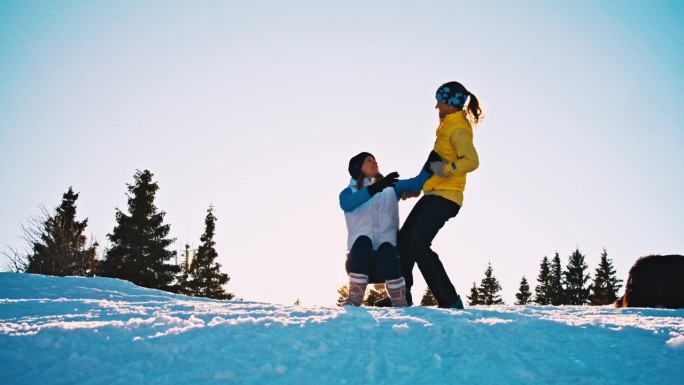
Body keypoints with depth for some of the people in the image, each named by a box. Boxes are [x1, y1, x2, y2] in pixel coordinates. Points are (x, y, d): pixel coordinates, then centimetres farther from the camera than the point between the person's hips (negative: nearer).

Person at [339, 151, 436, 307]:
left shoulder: (391, 187, 21)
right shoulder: (349, 192, 14)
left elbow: (416, 183, 3)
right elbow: (347, 204, -12)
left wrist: (430, 163, -15)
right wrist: (375, 188, -26)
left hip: (387, 257, 1)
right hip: (360, 259, 0)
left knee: (387, 247, -32)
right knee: (363, 240, -32)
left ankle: (399, 303, -27)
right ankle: (354, 299, -31)